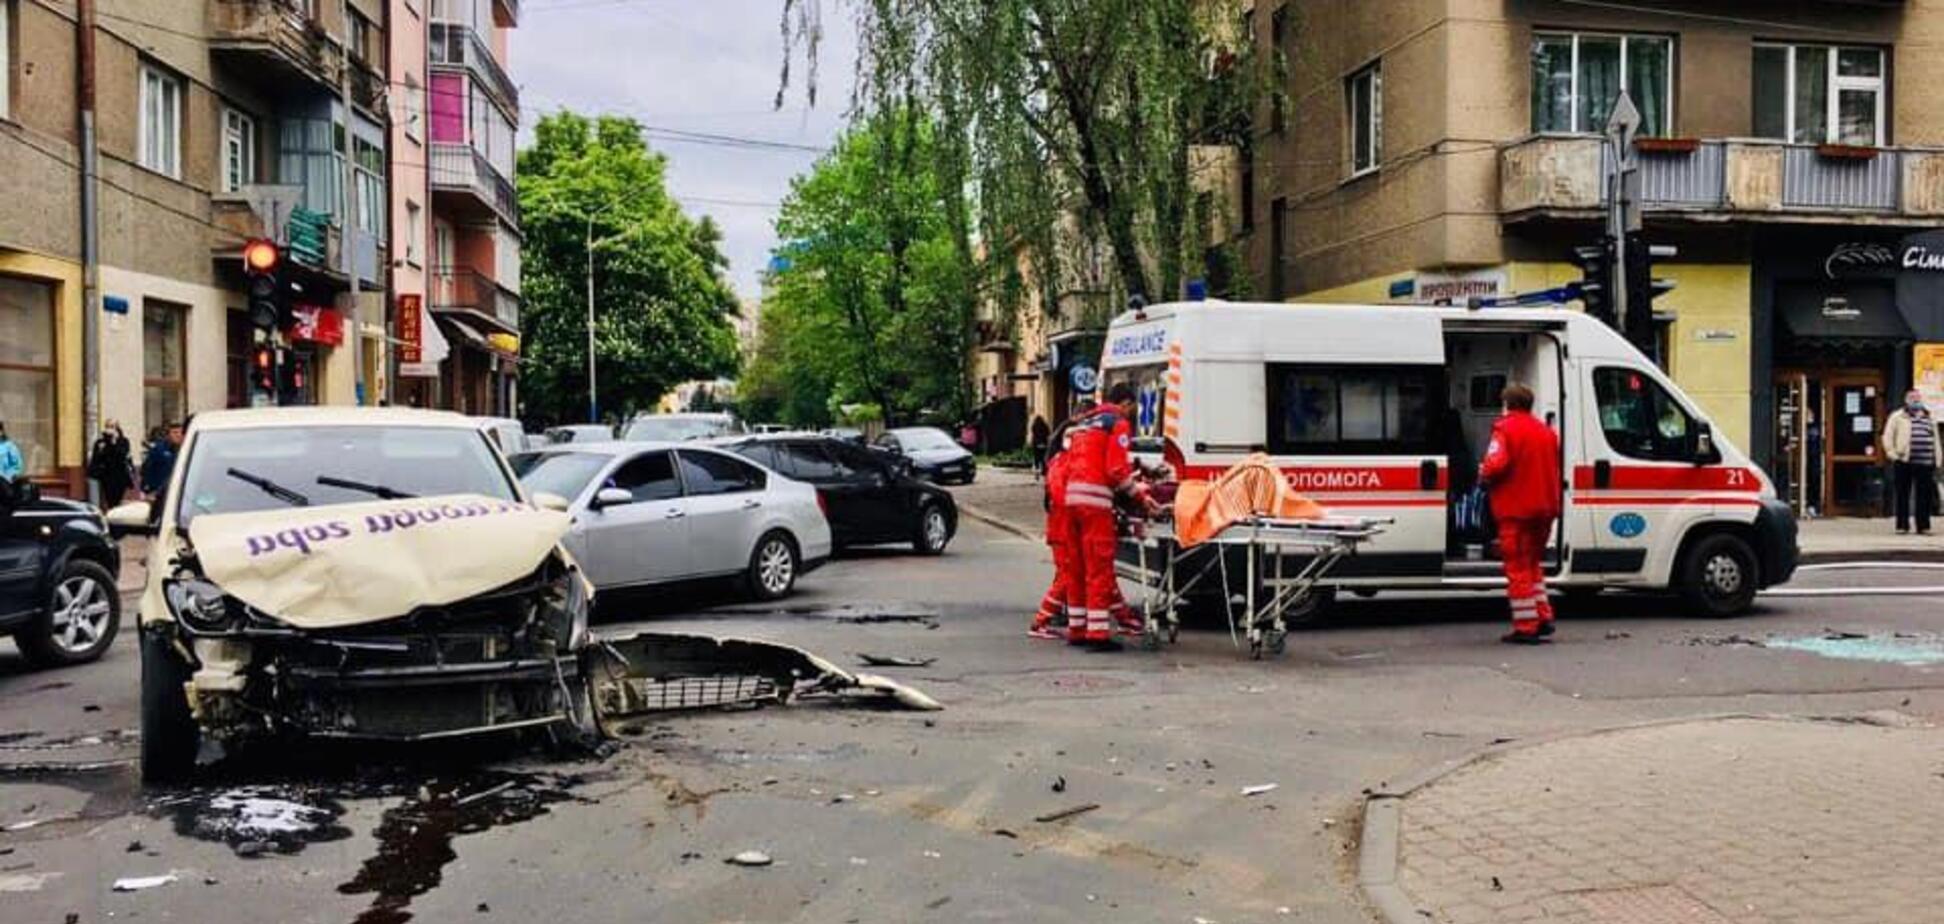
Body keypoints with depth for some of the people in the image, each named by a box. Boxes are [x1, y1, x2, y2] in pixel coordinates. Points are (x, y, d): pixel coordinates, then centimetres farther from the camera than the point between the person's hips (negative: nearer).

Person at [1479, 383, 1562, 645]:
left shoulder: (1505, 429, -11)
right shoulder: (1547, 431, 14)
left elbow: (1495, 465, -23)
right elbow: (1554, 469, 15)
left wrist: (1484, 477, -4)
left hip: (1515, 508, -7)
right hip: (1544, 508, 7)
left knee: (1518, 567, -1)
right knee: (1532, 563, 22)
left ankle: (1526, 627, -2)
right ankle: (1544, 617, 18)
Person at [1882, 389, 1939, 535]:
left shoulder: (1930, 418, 18)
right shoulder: (1898, 417, 5)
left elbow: (1936, 439, 21)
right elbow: (1888, 437, 2)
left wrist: (1937, 460, 13)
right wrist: (1893, 453, -8)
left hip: (1925, 463, 4)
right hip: (1904, 462, -4)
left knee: (1925, 496, 3)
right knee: (1903, 496, 0)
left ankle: (1923, 526, 8)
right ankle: (1902, 525, 6)